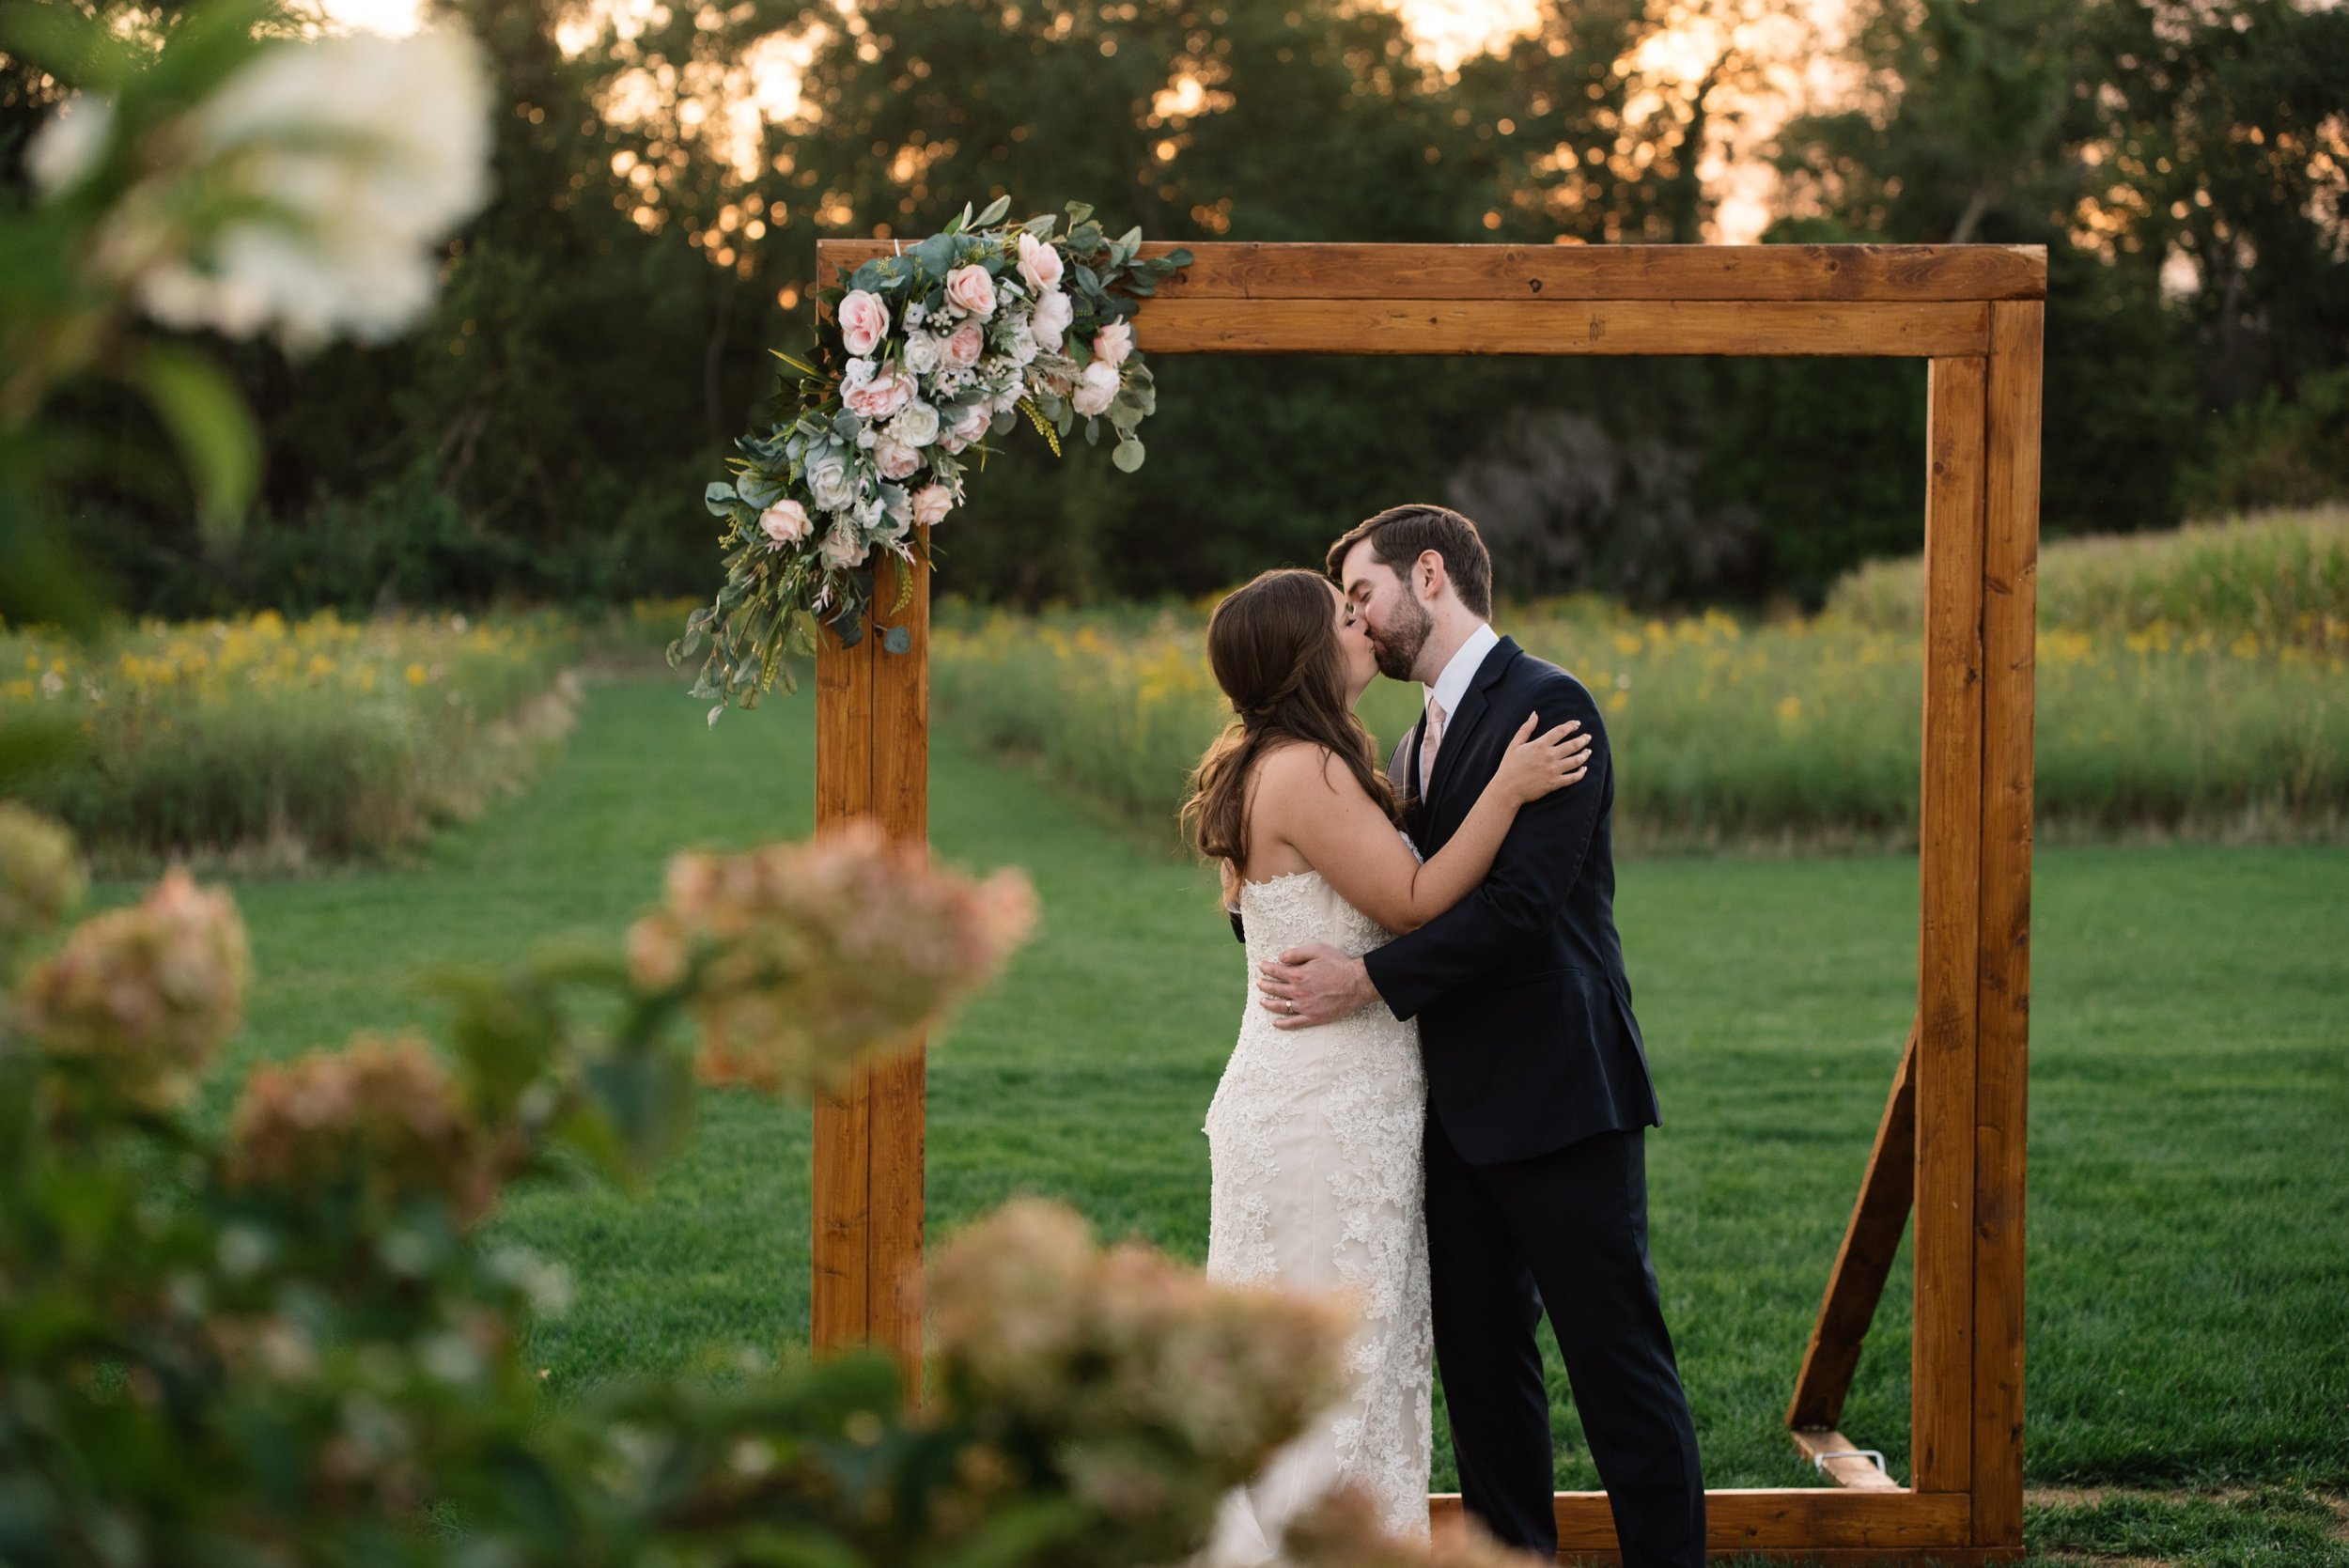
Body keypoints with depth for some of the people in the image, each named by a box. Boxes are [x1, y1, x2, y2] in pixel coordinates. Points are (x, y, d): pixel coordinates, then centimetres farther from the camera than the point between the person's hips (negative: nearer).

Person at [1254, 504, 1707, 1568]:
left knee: (1615, 1355, -4)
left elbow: (1522, 899, -20)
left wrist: (1369, 982, -21)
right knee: (1478, 1356, 11)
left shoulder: (1547, 705, -10)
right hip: (1457, 1109, 9)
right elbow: (1419, 902, 15)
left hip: (1557, 1099, -9)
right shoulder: (1417, 742, 18)